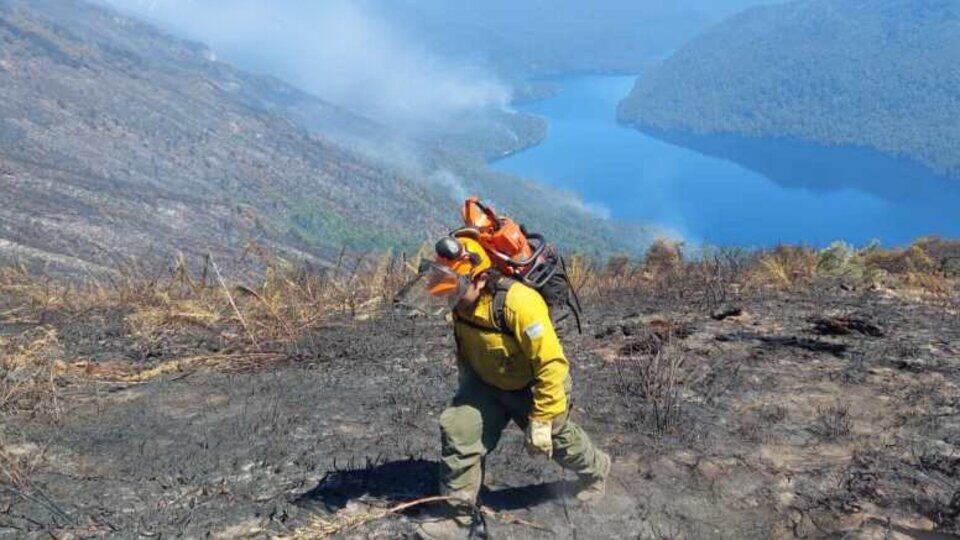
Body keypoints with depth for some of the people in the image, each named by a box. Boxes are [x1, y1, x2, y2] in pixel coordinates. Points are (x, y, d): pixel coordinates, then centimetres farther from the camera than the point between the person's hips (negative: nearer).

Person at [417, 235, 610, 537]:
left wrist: (541, 420, -29)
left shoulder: (518, 302, -38)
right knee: (457, 431, -12)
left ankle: (595, 471, 52)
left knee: (555, 439, 18)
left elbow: (552, 364, -34)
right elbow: (464, 351, 8)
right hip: (487, 383, 5)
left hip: (533, 388, -5)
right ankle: (457, 511, 3)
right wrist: (466, 391, 18)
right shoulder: (462, 304, -14)